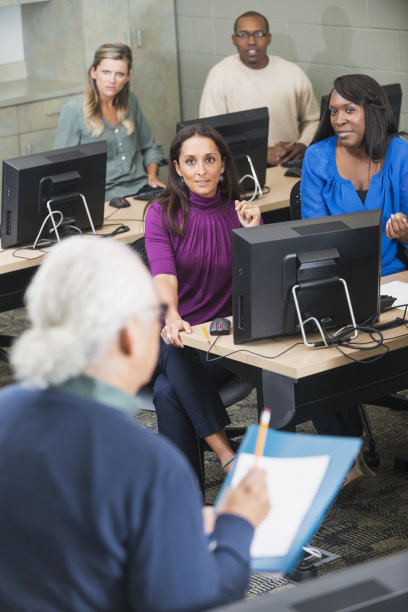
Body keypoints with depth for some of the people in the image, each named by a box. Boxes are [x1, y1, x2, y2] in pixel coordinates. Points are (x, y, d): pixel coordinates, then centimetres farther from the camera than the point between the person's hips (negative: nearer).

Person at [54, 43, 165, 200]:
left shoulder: (130, 101, 13)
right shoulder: (73, 110, -4)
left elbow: (150, 147, 25)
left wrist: (152, 175, 6)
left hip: (141, 187, 5)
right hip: (104, 195, -5)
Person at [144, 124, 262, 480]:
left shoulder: (241, 211, 5)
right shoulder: (162, 214, 0)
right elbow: (164, 274, -19)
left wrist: (252, 234, -17)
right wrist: (172, 317, -39)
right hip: (171, 334, 0)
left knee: (169, 391, -29)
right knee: (177, 355, -37)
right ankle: (227, 457, -38)